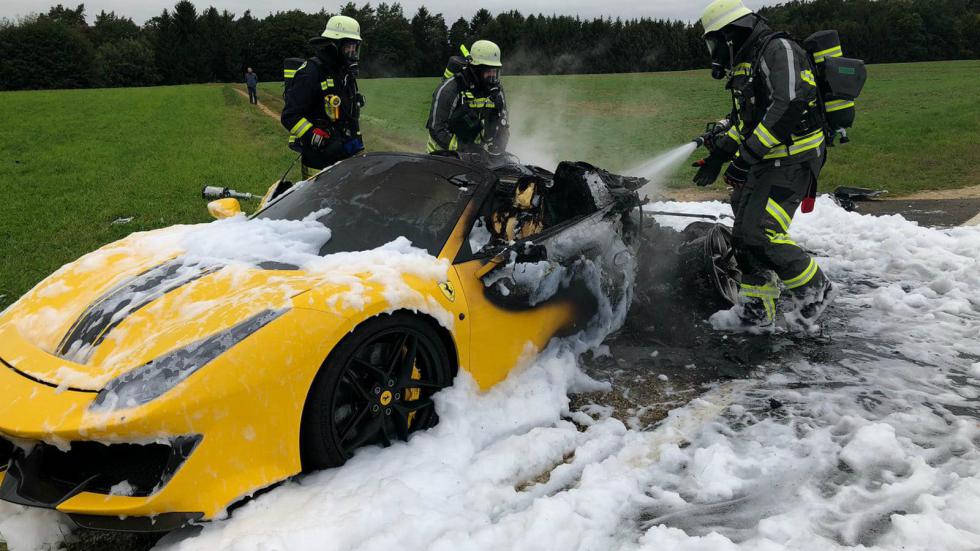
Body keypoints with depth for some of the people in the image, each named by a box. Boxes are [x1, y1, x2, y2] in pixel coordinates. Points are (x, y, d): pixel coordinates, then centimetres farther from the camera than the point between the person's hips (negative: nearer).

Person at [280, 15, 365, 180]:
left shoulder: (347, 74, 15)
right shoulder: (311, 73, -13)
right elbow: (289, 116, -17)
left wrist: (356, 142, 20)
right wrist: (314, 136, -25)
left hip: (345, 156, 8)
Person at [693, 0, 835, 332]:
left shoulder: (778, 49, -13)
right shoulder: (745, 64, 18)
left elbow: (788, 106, -26)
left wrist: (746, 156, -28)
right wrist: (719, 153, 17)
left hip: (791, 161, -10)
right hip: (766, 162, 10)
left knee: (760, 234, -19)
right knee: (745, 236, 11)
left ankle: (814, 290, 3)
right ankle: (756, 311, 21)